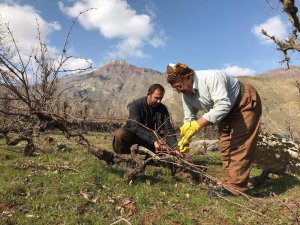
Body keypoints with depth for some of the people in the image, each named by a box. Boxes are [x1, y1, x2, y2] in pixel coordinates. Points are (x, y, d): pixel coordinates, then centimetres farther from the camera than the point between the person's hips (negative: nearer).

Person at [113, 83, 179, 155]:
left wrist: (174, 147, -31)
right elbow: (136, 126, -31)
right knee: (120, 134, -34)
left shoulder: (162, 109, -8)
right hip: (133, 133, -4)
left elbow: (169, 129, -14)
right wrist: (153, 141, -42)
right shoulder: (136, 105, -19)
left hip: (152, 136, 4)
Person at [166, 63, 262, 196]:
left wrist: (198, 123, -45)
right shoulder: (186, 95, -8)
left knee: (239, 145, -14)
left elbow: (223, 105, -42)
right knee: (224, 145, 5)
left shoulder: (210, 78, -35)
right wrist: (185, 139, -9)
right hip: (227, 112, 8)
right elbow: (189, 119, -1)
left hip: (246, 103, -8)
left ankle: (234, 186, -9)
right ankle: (230, 183, 14)